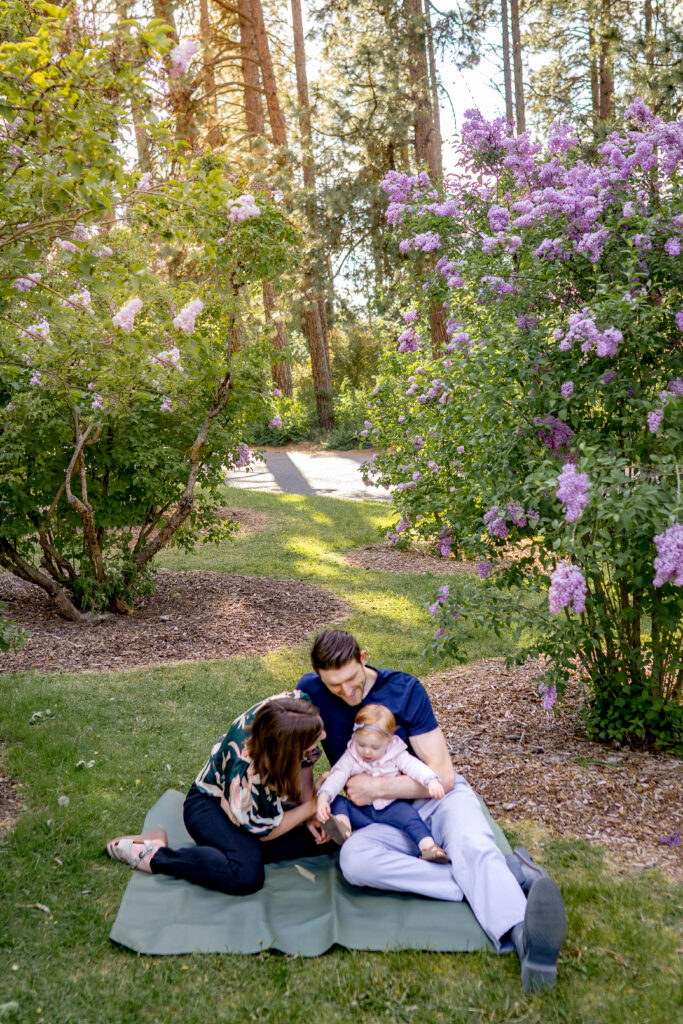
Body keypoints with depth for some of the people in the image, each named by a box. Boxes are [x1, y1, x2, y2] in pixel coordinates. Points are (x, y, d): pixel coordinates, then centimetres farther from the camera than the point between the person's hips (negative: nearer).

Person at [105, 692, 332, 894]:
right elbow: (264, 831, -20)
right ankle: (151, 855, -15)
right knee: (246, 875, -32)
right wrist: (312, 806, -15)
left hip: (264, 799, 7)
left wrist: (310, 814, -8)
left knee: (322, 837, -10)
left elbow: (304, 759, -2)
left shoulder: (298, 703, -27)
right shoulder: (244, 770, -40)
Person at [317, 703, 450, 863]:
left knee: (409, 814, -29)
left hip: (390, 808, -2)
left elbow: (415, 766, -13)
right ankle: (343, 828, -41)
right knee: (337, 801, -18)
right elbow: (337, 776, -10)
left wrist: (431, 780, -34)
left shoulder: (396, 755, -2)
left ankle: (428, 847, -37)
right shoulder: (350, 756, 0)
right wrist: (323, 798, -28)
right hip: (361, 812, 2)